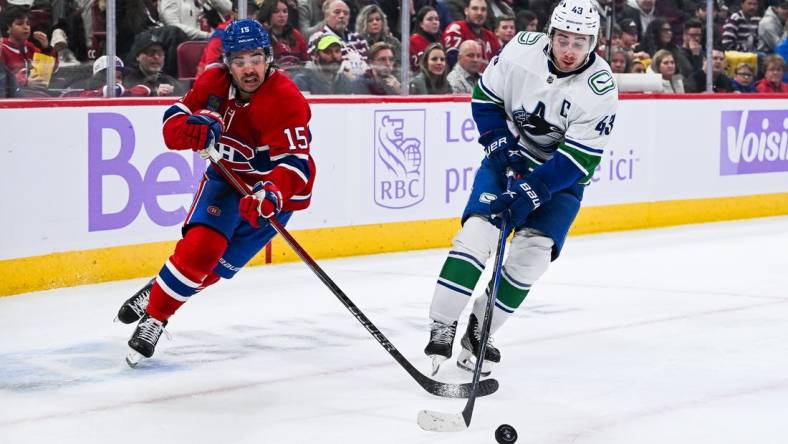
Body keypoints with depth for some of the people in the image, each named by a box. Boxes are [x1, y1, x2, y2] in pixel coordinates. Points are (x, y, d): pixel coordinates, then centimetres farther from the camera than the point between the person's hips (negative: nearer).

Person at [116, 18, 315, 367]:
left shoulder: (287, 101, -27)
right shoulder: (213, 83, -11)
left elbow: (294, 164, -33)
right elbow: (173, 126, -10)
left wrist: (271, 195, -52)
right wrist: (192, 126, -34)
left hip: (274, 190, -3)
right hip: (226, 176, 3)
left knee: (216, 265, -4)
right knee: (200, 245, -18)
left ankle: (161, 293, 17)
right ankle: (153, 312, -2)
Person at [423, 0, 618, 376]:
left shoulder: (600, 88, -24)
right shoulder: (521, 49, -18)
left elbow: (577, 159, -25)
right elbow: (485, 98, -1)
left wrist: (528, 193, -32)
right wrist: (500, 144, -12)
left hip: (561, 175, -1)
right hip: (509, 157, 1)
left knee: (533, 251, -15)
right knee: (477, 230, -18)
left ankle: (478, 331, 2)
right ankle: (441, 328, -14)